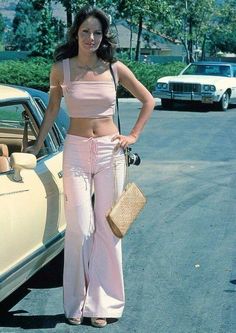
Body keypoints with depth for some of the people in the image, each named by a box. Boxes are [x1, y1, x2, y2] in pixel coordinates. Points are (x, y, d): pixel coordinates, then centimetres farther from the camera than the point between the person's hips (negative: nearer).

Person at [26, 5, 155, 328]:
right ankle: (76, 304, 13)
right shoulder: (61, 68, -1)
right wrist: (38, 145, 15)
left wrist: (133, 136, 3)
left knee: (107, 228, 4)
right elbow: (53, 108, 12)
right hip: (76, 150, 0)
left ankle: (101, 303, 15)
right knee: (80, 228, -2)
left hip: (110, 151, 1)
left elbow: (148, 101, 10)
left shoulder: (115, 68, -1)